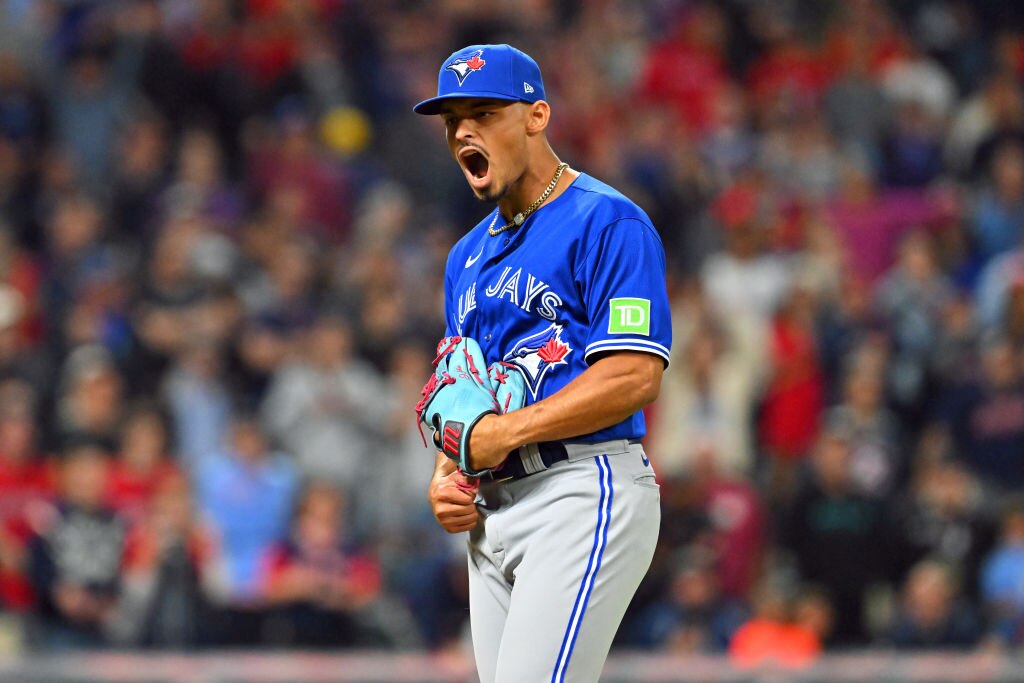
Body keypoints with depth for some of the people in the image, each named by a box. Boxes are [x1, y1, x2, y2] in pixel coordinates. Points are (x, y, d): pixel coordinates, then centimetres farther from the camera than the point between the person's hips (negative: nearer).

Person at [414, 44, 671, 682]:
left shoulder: (607, 222, -6)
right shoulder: (469, 254, 21)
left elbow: (635, 375, -16)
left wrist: (506, 433, -16)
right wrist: (445, 477, 6)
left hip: (585, 491, -9)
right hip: (493, 506, 9)